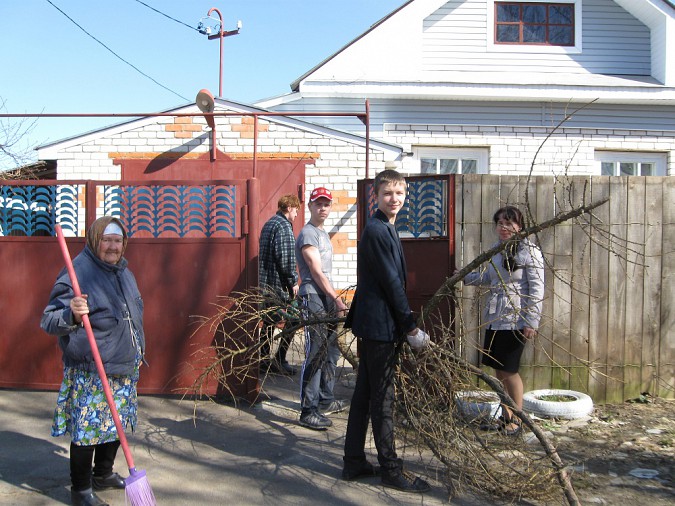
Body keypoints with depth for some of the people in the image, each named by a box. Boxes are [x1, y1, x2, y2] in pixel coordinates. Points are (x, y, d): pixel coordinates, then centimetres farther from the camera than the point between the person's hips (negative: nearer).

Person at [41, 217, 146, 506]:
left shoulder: (124, 273, 12)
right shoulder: (77, 272, -14)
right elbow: (48, 322, -17)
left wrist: (137, 352, 26)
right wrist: (71, 315, -37)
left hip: (124, 368, 8)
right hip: (89, 371, -8)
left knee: (117, 424, 17)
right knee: (87, 428, -1)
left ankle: (104, 474, 36)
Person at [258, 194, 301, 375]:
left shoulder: (268, 224, 16)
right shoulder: (284, 226, -14)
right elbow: (286, 259, -20)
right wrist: (293, 282, -11)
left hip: (265, 283, 9)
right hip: (279, 284, -9)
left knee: (269, 321, 15)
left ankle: (264, 359, 20)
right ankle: (280, 360, 0)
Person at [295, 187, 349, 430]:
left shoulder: (323, 233, 20)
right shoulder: (308, 234, -10)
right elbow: (317, 273, -16)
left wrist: (334, 299, 18)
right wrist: (336, 299, -18)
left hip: (327, 298, 10)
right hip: (313, 298, -10)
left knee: (331, 352, 15)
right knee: (315, 355, -11)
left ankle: (326, 401, 27)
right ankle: (308, 412, -7)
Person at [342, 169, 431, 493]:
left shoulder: (384, 229, 16)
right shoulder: (377, 230, -16)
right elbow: (391, 283, -17)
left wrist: (405, 325, 20)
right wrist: (412, 329, -13)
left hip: (372, 323, 10)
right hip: (380, 324, -10)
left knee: (365, 394, 14)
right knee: (382, 398, -1)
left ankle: (354, 463, 23)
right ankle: (390, 470, 10)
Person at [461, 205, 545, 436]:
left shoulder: (530, 252, -10)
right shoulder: (496, 251, 11)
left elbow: (537, 289, -13)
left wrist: (532, 322, -16)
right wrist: (464, 277, 16)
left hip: (515, 320, -7)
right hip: (495, 319, 7)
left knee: (509, 371, 1)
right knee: (499, 371, 12)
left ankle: (516, 419, 18)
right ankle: (505, 417, 26)